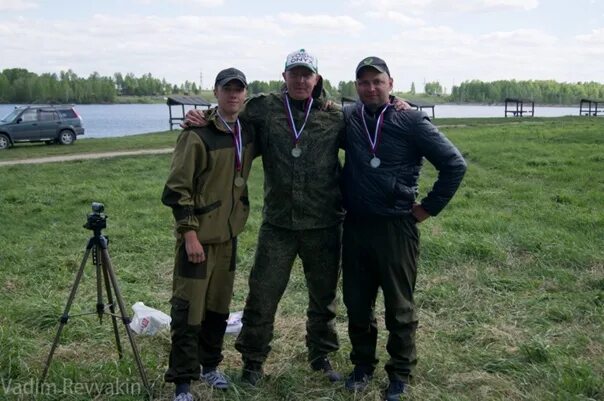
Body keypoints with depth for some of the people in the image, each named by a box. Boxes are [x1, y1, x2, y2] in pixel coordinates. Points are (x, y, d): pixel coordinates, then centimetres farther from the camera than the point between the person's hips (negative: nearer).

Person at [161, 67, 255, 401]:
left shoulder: (247, 132, 5)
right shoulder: (198, 134, -14)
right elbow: (177, 188, -15)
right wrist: (189, 233, -19)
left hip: (229, 233, 6)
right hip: (198, 234, -6)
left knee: (219, 305, 16)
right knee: (189, 310, -1)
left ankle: (209, 366, 32)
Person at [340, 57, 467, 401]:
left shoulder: (412, 121, -8)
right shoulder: (347, 117, 4)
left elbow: (455, 164, -7)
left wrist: (429, 207, -6)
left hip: (397, 227, -4)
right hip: (355, 226, 4)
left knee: (400, 307, 9)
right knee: (357, 304, 14)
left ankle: (400, 373, 26)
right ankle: (363, 364, 33)